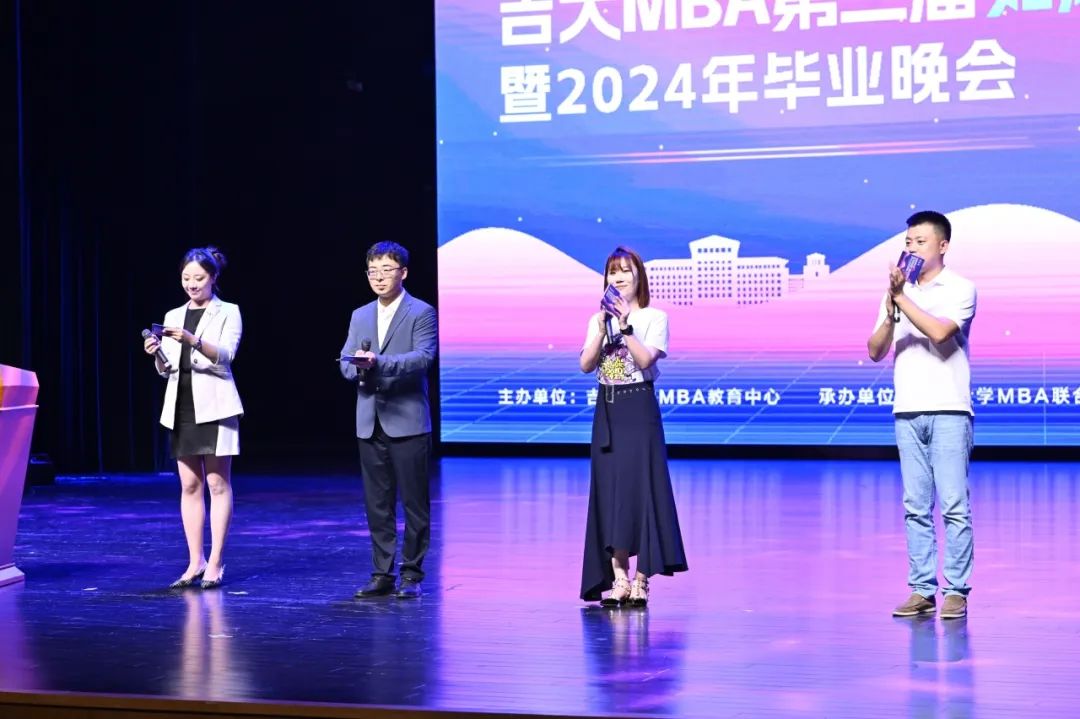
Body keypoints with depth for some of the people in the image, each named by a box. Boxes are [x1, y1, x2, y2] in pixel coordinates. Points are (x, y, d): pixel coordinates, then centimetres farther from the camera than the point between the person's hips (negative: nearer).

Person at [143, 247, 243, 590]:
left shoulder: (228, 313, 0)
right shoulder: (173, 316, 13)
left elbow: (225, 356, -16)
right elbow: (166, 369, 11)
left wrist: (193, 340, -31)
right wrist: (157, 354, -11)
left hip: (214, 406, -5)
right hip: (182, 406, 5)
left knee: (218, 484, -3)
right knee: (189, 486, 5)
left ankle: (215, 563, -2)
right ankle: (195, 562, 9)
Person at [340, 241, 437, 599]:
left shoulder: (422, 313, -2)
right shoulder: (360, 316, 15)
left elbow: (423, 357, -16)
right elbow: (345, 363, 9)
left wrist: (378, 362, -27)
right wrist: (358, 367, -15)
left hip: (408, 421, -5)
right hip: (370, 422, 5)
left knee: (414, 502, 0)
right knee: (377, 503, 8)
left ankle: (412, 575, 8)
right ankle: (382, 574, 14)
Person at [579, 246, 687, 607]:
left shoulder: (654, 317, 0)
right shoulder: (598, 319, 12)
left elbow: (645, 360, -14)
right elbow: (586, 365, -1)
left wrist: (626, 326, -19)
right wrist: (604, 327, -11)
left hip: (639, 409, -4)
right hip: (607, 411, 4)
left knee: (640, 488, -7)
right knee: (609, 490, 2)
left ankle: (640, 580, -3)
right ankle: (618, 578, 6)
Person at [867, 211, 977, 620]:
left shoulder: (959, 289, 1)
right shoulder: (897, 292, 15)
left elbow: (940, 331, -17)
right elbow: (875, 352, 9)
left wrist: (901, 297, -10)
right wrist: (891, 310, -6)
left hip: (948, 410, -4)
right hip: (907, 412, 5)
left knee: (953, 505, -6)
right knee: (916, 507, 3)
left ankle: (956, 591, -3)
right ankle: (922, 590, 6)